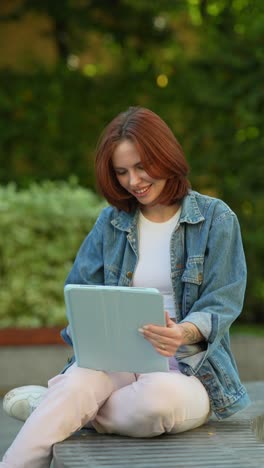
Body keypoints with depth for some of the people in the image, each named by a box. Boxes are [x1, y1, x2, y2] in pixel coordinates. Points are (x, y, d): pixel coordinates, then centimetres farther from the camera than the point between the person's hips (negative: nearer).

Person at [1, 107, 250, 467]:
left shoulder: (217, 219, 2)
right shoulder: (111, 221, 13)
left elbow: (222, 303, -4)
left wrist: (185, 333, -27)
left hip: (189, 366, -1)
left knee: (160, 398, -38)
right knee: (79, 382, -36)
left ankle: (47, 405, -17)